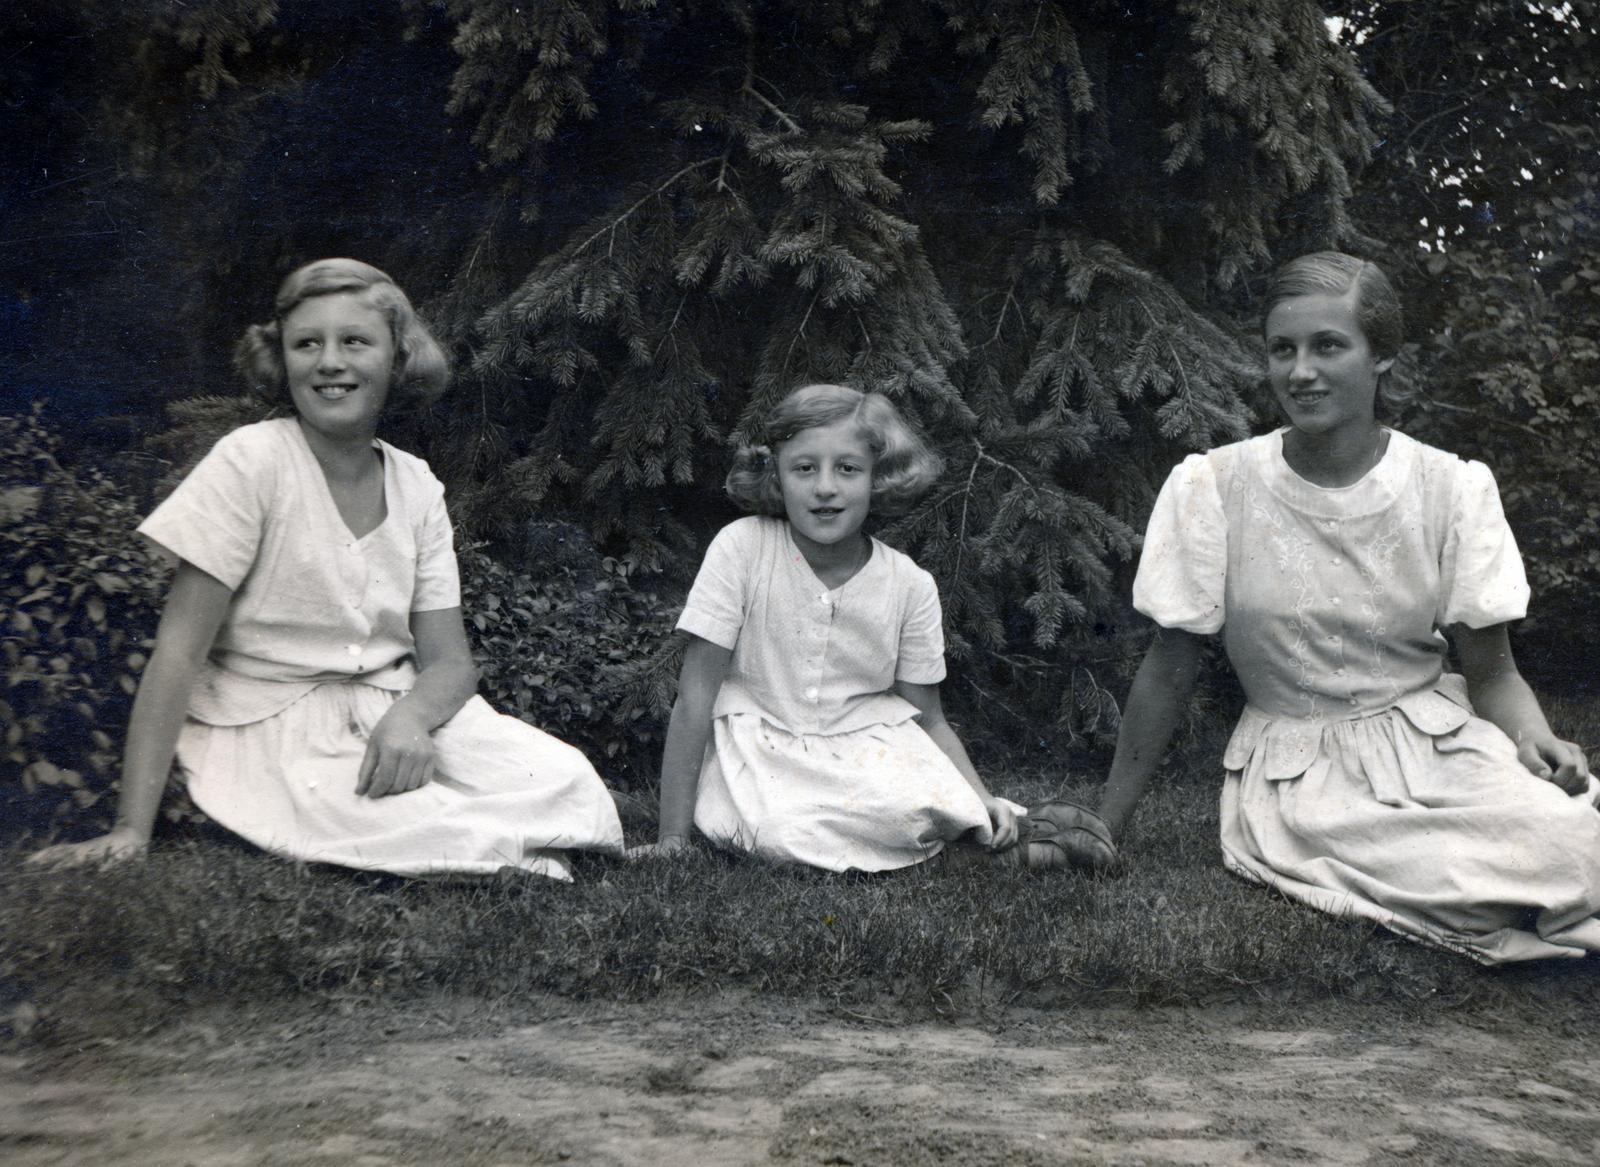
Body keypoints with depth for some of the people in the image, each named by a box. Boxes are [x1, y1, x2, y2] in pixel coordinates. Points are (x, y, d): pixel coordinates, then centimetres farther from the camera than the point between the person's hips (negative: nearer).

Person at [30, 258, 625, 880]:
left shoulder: (418, 489, 3)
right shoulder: (251, 462, -11)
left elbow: (449, 659, 1)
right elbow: (180, 650, -15)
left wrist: (409, 717, -24)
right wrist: (132, 829, -21)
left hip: (395, 717, 5)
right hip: (272, 734, -4)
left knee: (569, 784, -17)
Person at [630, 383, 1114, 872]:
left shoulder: (910, 586, -6)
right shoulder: (741, 548, -13)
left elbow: (927, 719, 3)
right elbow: (696, 695, -11)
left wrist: (979, 801, -16)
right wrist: (672, 838, -14)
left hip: (865, 743, 1)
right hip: (758, 744, -1)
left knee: (930, 808, -32)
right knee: (775, 833, -34)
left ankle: (988, 828, 2)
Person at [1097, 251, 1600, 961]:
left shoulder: (1452, 488, -5)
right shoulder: (1211, 489, -9)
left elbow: (1491, 673, 0)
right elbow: (1169, 674, -2)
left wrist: (1535, 740, -23)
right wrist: (1103, 826, -2)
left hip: (1434, 740, 2)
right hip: (1297, 764, -2)